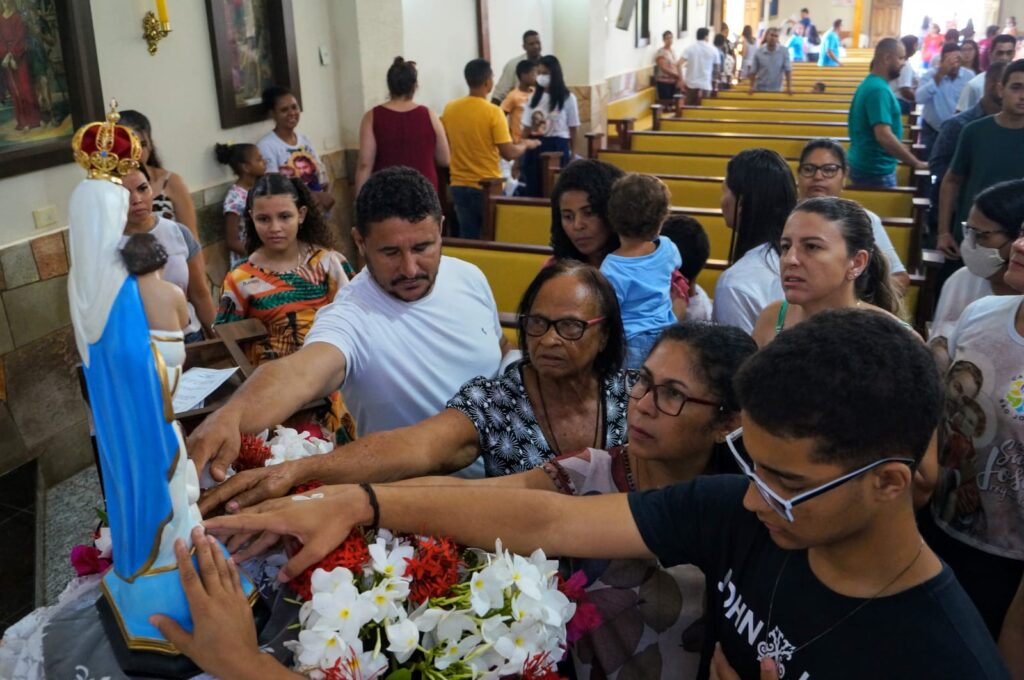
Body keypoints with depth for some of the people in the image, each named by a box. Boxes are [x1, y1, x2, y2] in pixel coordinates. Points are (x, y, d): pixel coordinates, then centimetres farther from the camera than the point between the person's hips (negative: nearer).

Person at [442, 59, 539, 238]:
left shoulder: (449, 109, 1)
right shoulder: (493, 112, -14)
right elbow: (509, 154, -15)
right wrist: (526, 144, 4)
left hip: (459, 186, 4)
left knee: (468, 240, 11)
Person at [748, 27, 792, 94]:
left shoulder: (784, 51, -6)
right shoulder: (759, 52, -5)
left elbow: (788, 70, -6)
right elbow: (753, 71, -1)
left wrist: (789, 87, -11)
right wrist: (752, 87, -10)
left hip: (777, 90, 0)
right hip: (760, 89, 0)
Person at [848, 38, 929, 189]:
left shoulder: (871, 83, 11)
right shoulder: (878, 89, -20)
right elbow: (884, 136, -28)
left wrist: (903, 149, 22)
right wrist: (916, 163, -23)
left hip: (867, 166, 10)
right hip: (876, 170, -10)